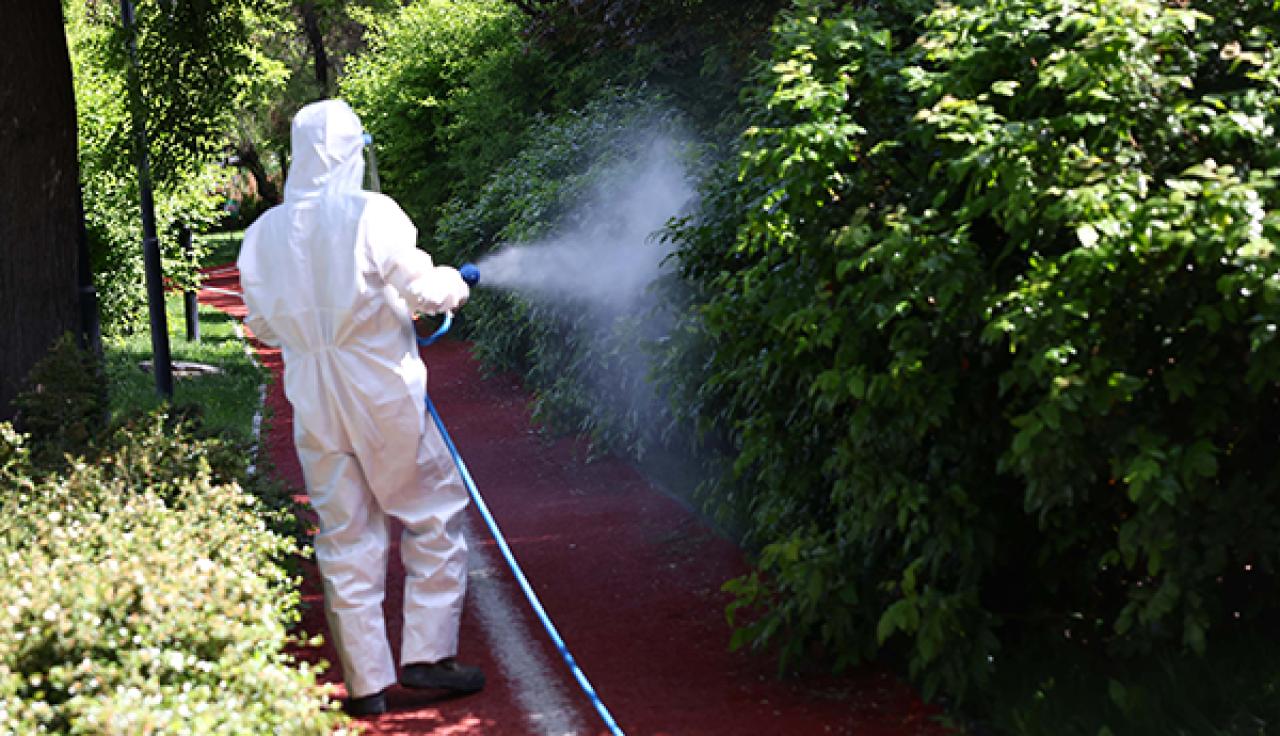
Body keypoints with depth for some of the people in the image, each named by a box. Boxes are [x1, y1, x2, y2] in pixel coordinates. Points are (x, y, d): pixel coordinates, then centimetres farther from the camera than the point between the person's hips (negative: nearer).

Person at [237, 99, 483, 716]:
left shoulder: (264, 233, 3)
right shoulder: (371, 214, -12)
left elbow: (264, 324, 11)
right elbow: (422, 291, -9)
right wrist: (453, 283, 12)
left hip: (314, 404, 4)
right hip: (384, 393, -4)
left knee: (345, 537, 9)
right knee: (434, 514, 12)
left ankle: (366, 681, 13)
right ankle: (427, 653, 10)